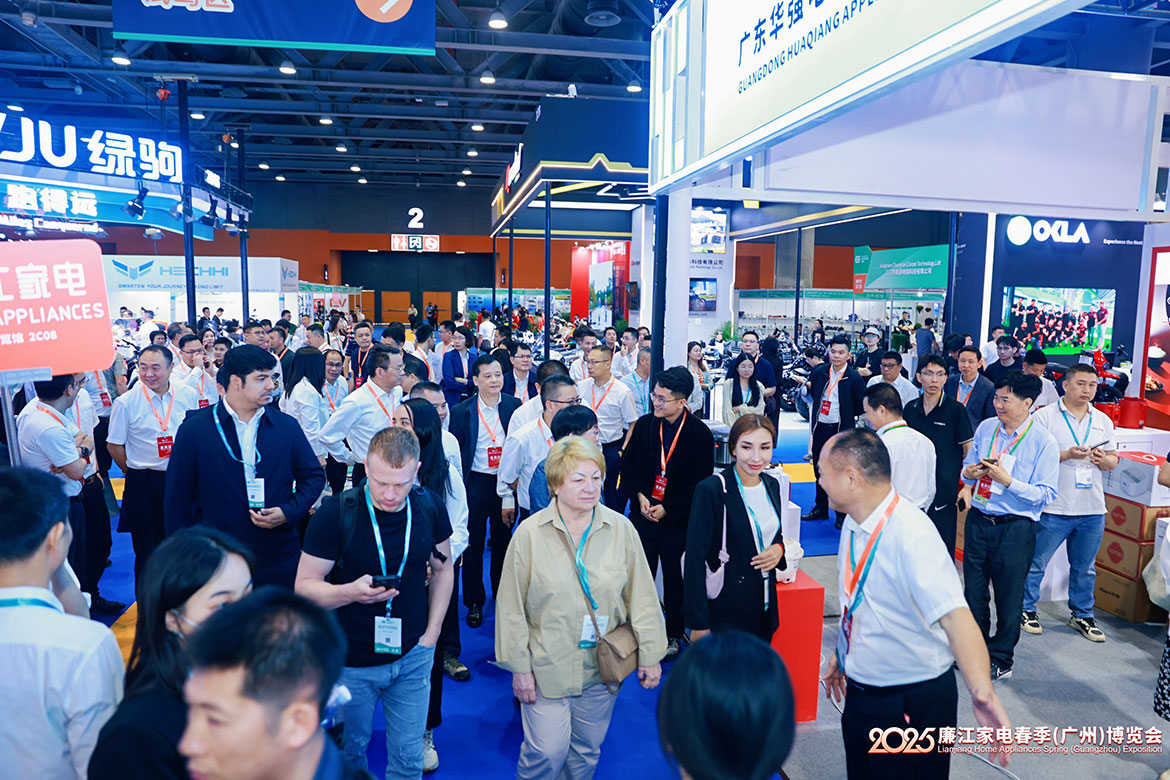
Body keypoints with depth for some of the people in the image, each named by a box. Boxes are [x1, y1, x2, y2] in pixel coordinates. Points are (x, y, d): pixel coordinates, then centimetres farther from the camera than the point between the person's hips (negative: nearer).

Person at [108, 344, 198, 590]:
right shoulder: (125, 403, -7)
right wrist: (134, 471, 4)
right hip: (144, 484, -2)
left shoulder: (188, 395, -1)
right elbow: (114, 445, 1)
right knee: (147, 547, 8)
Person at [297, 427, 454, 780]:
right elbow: (304, 586, -12)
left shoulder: (430, 507, -8)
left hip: (413, 657, 2)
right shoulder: (335, 513, -18)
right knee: (349, 751, 19)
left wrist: (431, 634, 0)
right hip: (351, 661, -2)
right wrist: (351, 592, -31)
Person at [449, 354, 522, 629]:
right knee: (473, 544, 6)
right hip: (475, 484, -1)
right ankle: (474, 602, 21)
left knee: (503, 541, 14)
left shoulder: (514, 406, -1)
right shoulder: (462, 411, -4)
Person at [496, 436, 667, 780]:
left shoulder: (621, 528, -6)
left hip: (603, 666, 2)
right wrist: (519, 666, -5)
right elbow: (512, 606, -5)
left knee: (587, 751, 17)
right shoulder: (530, 532, -11)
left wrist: (650, 654, 1)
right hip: (547, 667, -2)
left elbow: (641, 596, 0)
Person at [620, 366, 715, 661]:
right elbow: (628, 465, 6)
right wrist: (639, 496, -9)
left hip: (677, 519, -2)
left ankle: (673, 634, 28)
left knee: (675, 579, 10)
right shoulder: (644, 425, -1)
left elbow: (701, 484, -8)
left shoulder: (700, 434, -10)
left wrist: (667, 509, -12)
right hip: (644, 513, 3)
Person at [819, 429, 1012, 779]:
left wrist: (982, 691, -50)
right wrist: (840, 653, 20)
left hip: (912, 706, -7)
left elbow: (954, 614, -38)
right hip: (860, 693, 8)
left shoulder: (911, 533, -28)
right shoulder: (854, 522, -2)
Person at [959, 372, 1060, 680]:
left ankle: (1000, 659, 29)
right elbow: (969, 465, 15)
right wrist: (969, 474, -7)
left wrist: (1007, 481, -24)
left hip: (1015, 528, -4)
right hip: (978, 521, 5)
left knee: (1008, 597, 10)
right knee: (973, 590, 15)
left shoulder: (1043, 442, -12)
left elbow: (1046, 494, -15)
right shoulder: (985, 428, 2)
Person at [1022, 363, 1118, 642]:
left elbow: (1113, 460, 14)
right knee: (1036, 563, 4)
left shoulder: (1103, 421, 12)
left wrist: (1103, 460, -8)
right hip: (1053, 508, -5)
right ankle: (1026, 608, 20)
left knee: (1084, 567, 15)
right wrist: (1067, 455, -21)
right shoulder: (1045, 416, -5)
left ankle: (1082, 614, 30)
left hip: (1092, 510, 5)